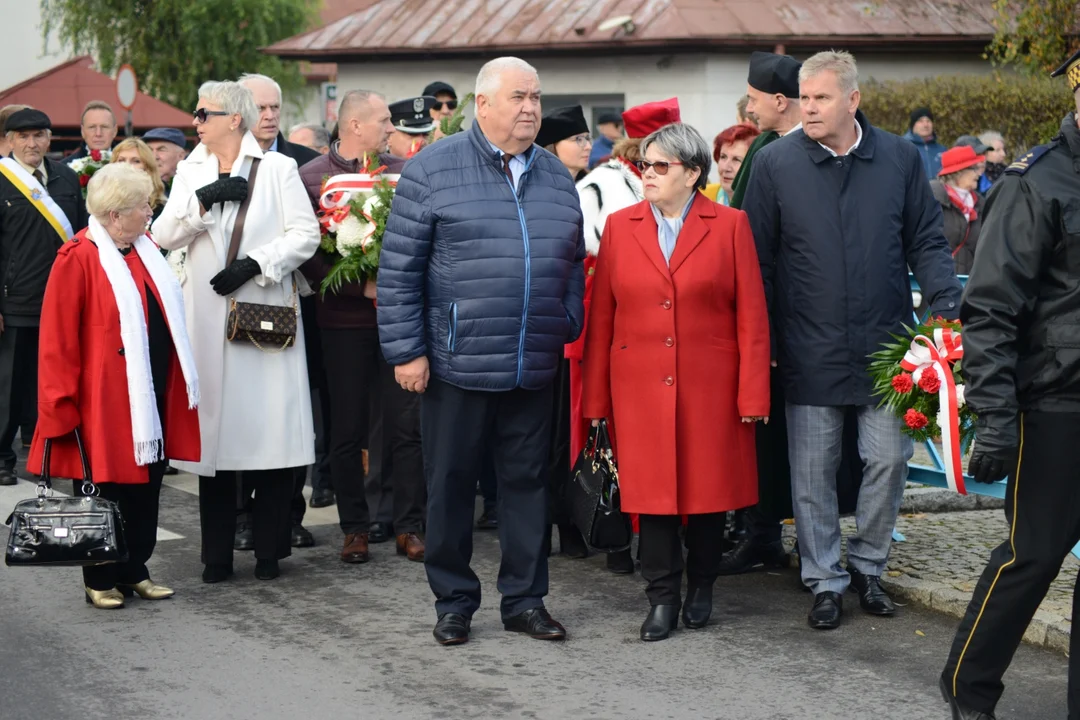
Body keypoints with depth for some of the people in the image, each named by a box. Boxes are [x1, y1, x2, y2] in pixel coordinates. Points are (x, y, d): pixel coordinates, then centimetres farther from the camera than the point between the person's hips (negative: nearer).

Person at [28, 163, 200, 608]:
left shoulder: (146, 251, 9)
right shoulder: (79, 259, -13)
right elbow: (58, 340, -12)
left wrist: (177, 383, 15)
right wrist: (63, 402, -13)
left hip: (152, 395, 7)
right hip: (105, 400, -7)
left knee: (146, 484, 11)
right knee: (106, 485, 3)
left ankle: (134, 570, 22)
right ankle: (100, 579, 14)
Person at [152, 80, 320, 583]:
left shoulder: (278, 168, 4)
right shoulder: (190, 173, 15)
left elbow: (305, 233, -3)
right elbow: (164, 236, 4)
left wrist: (255, 263, -13)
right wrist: (203, 200, -10)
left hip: (265, 313, -3)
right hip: (207, 320, 3)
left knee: (270, 431, -4)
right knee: (215, 430, 2)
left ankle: (270, 550, 5)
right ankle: (217, 555, 8)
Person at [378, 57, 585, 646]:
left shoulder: (556, 177, 11)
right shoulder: (433, 171, -4)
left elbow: (573, 266, 19)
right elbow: (398, 269, -6)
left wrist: (568, 333, 11)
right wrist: (406, 350, -9)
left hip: (534, 371, 4)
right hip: (456, 367, -4)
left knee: (527, 483, 9)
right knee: (451, 484, 5)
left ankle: (525, 599, 20)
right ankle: (454, 602, 18)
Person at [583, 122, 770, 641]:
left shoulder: (729, 227, 1)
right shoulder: (620, 227, 6)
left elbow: (752, 317, -2)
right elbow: (601, 316, 6)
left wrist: (752, 394, -8)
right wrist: (596, 397, 1)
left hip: (709, 387, -1)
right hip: (641, 388, 1)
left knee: (709, 485, 6)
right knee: (652, 487, 1)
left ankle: (700, 589, 24)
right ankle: (662, 599, 10)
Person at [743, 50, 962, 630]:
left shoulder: (899, 158, 1)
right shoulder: (775, 163, -2)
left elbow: (926, 242, 7)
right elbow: (758, 259, 2)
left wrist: (946, 310, -5)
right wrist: (762, 342, 0)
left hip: (885, 344, 1)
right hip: (810, 352, -1)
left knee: (889, 460, 4)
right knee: (813, 472, 5)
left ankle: (868, 566, 24)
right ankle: (824, 579, 18)